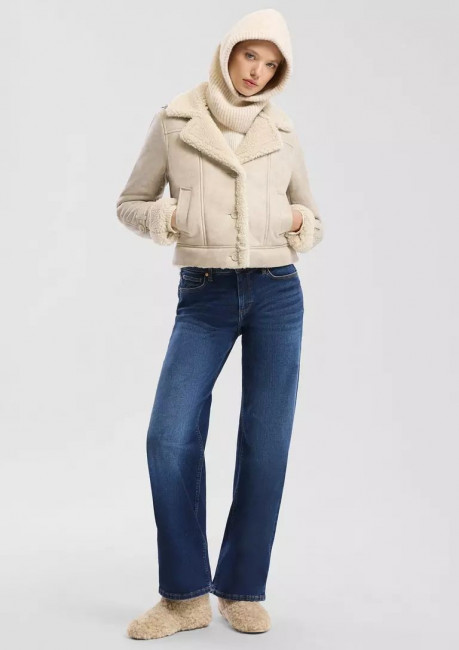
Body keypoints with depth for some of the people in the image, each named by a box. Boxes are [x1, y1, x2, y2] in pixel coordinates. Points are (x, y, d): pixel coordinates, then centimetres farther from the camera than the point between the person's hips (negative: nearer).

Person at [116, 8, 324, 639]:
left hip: (276, 293, 2)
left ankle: (242, 589, 16)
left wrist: (300, 222, -4)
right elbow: (131, 204, 11)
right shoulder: (174, 122, 5)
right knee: (170, 438, -13)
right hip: (204, 298, -1)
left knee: (266, 444, 0)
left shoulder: (283, 132, 10)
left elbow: (313, 221, 18)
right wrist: (170, 220, -8)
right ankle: (185, 595, 4)